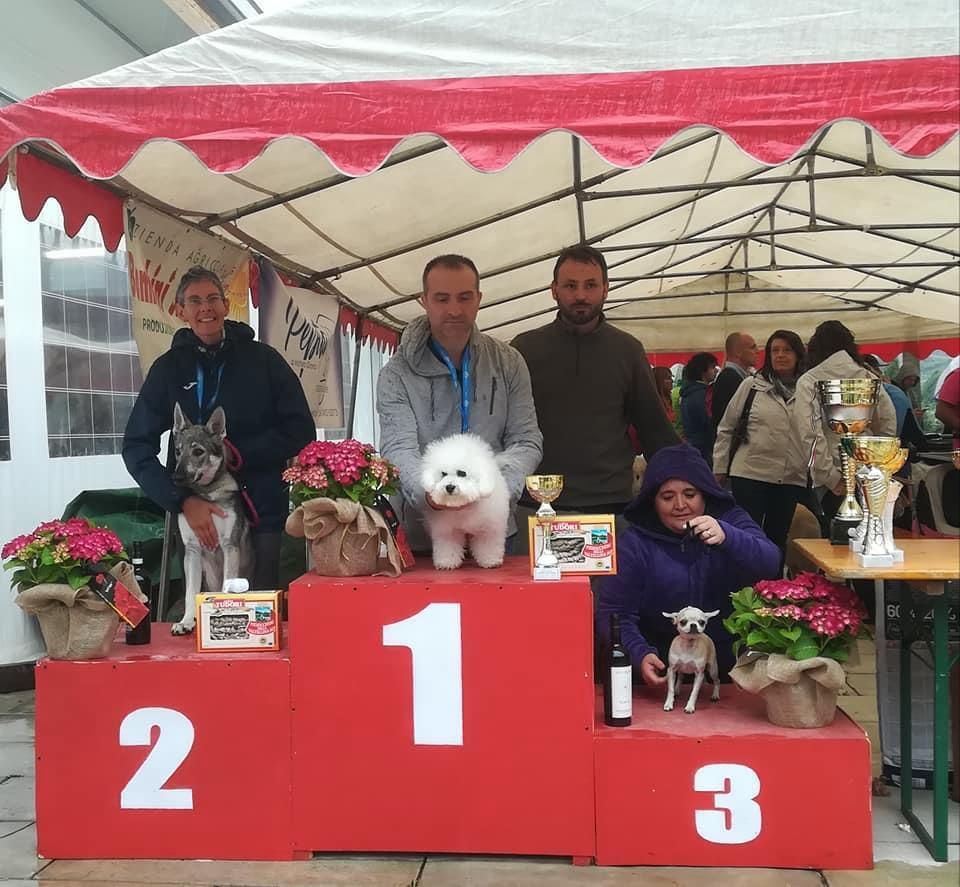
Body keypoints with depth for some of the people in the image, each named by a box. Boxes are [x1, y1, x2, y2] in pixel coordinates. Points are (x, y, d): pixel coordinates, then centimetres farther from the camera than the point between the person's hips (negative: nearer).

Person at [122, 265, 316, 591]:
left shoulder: (263, 359, 5)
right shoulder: (168, 368, 7)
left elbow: (301, 432, 2)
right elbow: (137, 446, 2)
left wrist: (238, 453, -10)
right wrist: (183, 500, -12)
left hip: (264, 513, 0)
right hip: (195, 514, 1)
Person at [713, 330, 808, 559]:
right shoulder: (751, 385, 2)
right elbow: (726, 429, 6)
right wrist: (720, 468, 5)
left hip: (792, 479, 2)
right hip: (750, 473, -2)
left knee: (777, 540, 12)